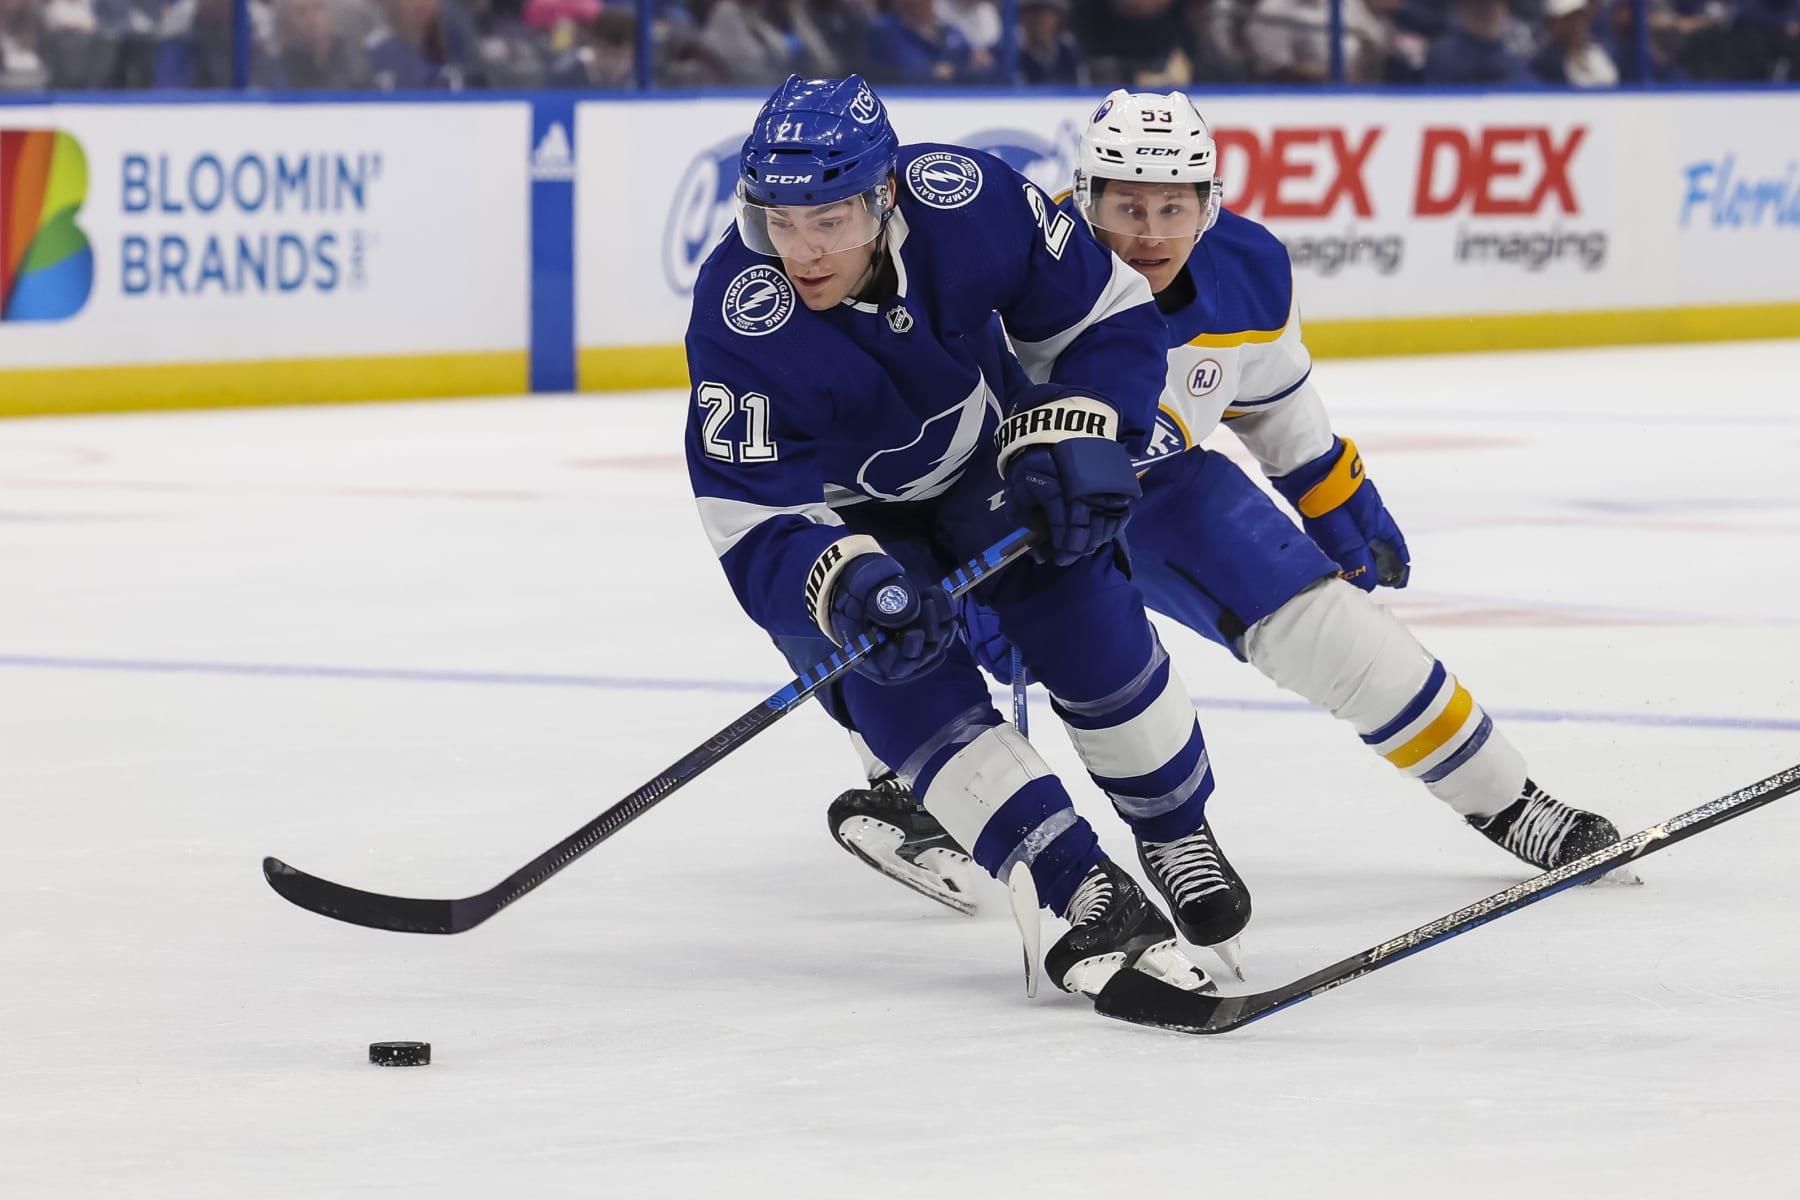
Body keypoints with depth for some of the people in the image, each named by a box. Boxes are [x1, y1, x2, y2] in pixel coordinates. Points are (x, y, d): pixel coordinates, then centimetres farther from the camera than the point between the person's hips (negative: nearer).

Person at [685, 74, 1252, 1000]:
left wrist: (1071, 437, -26)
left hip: (980, 457, 2)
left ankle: (1179, 837, 9)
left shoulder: (969, 202, -29)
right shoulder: (739, 319, -34)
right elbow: (757, 530, -32)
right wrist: (846, 584, -50)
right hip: (837, 520, -2)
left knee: (1087, 623, -15)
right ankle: (1092, 898, -25)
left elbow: (1108, 318, -12)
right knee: (908, 690, -22)